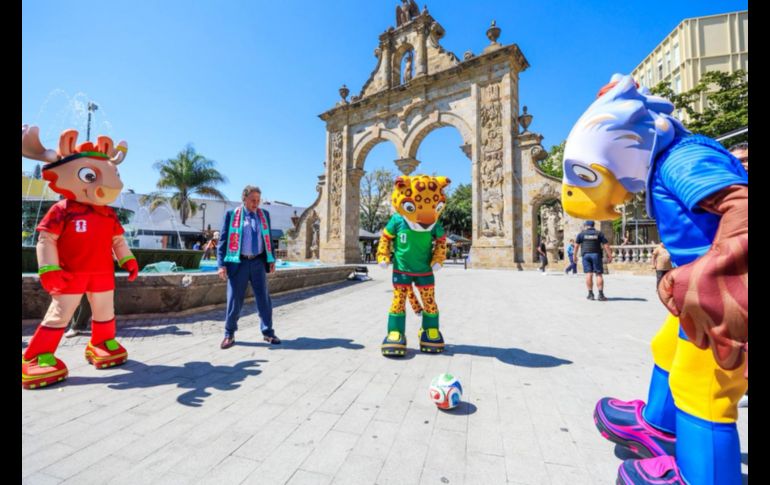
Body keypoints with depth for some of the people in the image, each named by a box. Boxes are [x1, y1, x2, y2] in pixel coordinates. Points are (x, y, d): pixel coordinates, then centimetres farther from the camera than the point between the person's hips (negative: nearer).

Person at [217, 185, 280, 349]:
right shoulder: (231, 214, 1)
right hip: (238, 263, -2)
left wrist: (272, 260, 8)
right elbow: (223, 239, -1)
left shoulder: (264, 214, 10)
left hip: (258, 262, 3)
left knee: (263, 298, 6)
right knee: (234, 299, 5)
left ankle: (268, 332, 17)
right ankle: (229, 335, 21)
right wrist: (221, 264, -8)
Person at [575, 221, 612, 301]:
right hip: (596, 255, 0)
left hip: (586, 255, 0)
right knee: (599, 274, 1)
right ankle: (601, 295, -4)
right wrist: (610, 256, 1)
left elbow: (576, 246, 5)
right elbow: (606, 245, 1)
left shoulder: (581, 234, 6)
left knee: (588, 274, -1)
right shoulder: (599, 233, 7)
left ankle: (590, 294, -2)